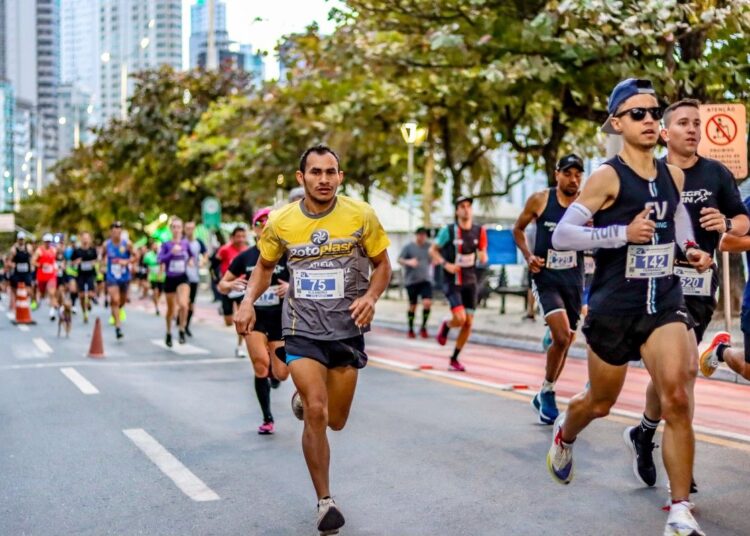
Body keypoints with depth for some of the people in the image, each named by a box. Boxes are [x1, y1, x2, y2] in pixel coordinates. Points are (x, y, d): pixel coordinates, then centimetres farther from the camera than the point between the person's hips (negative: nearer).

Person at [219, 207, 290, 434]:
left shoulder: (287, 256, -5)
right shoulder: (245, 257, 1)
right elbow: (222, 285, 8)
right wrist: (231, 285, -15)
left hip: (280, 318, -1)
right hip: (254, 316, 1)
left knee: (281, 374, -6)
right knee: (260, 366, -15)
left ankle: (272, 370, 35)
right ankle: (267, 419, 3)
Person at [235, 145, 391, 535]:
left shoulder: (361, 215, -8)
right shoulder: (281, 221, -5)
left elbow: (382, 265, 3)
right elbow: (265, 265, 12)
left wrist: (371, 297, -17)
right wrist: (248, 302, -5)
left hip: (347, 330, 1)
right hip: (302, 330, -1)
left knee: (335, 421, 11)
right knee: (315, 413, -15)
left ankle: (304, 399, 48)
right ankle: (324, 501, 2)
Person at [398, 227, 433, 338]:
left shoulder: (429, 246, 8)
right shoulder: (408, 247, -2)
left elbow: (432, 260, 23)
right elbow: (399, 260, -7)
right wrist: (408, 262, -25)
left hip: (425, 280, 2)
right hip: (411, 280, -2)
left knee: (427, 303, -14)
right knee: (412, 305, 4)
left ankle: (423, 327, 3)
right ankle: (411, 329, 19)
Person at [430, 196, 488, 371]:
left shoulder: (478, 231, 2)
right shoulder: (448, 231, -9)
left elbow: (483, 256, 13)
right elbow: (432, 249, 0)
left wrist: (483, 258, -11)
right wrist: (446, 264, -15)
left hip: (470, 281, 4)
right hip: (452, 281, -4)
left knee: (468, 322, 1)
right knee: (460, 318, -20)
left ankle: (454, 359, 16)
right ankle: (446, 325, 18)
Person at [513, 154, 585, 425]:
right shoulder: (540, 200, -5)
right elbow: (518, 229, 9)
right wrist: (529, 255, -6)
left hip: (574, 280, 4)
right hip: (546, 278, -3)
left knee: (565, 342, 11)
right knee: (562, 337, -20)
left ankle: (545, 396, 31)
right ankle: (547, 392, 1)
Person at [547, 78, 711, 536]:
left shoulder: (673, 175, 4)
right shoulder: (607, 177, -13)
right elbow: (561, 235, -20)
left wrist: (690, 249, 9)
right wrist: (623, 233, -28)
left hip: (665, 302, 3)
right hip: (614, 308, -3)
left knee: (677, 399, -16)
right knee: (601, 403, 15)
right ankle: (564, 434, 52)